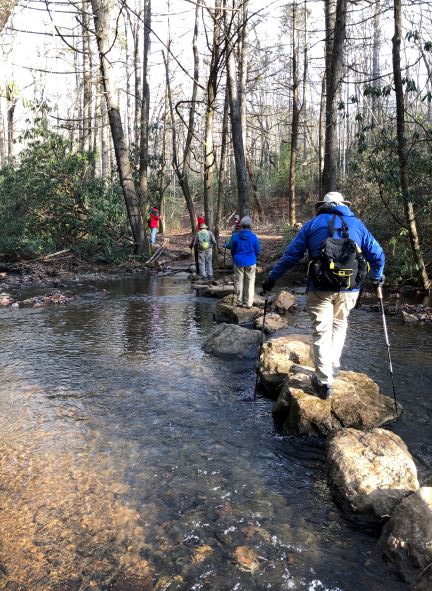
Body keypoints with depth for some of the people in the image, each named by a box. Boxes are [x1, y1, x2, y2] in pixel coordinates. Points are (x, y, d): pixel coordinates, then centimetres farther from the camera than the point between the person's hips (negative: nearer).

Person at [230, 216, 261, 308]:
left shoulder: (236, 236, -6)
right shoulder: (254, 237, -7)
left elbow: (232, 251, 6)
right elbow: (257, 251, 2)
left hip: (238, 262, 0)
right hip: (251, 263, 0)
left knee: (239, 282, 10)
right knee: (250, 282, 6)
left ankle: (240, 301, 13)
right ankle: (248, 303, 7)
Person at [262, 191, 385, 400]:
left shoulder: (313, 224, 7)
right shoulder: (357, 224, 11)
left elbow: (291, 255, 2)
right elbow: (377, 254, 13)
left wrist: (271, 278, 9)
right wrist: (377, 276, 32)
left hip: (320, 288, -2)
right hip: (349, 289, 2)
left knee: (321, 333, 5)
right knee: (339, 324, 24)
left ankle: (324, 382, 7)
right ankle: (333, 367, 26)